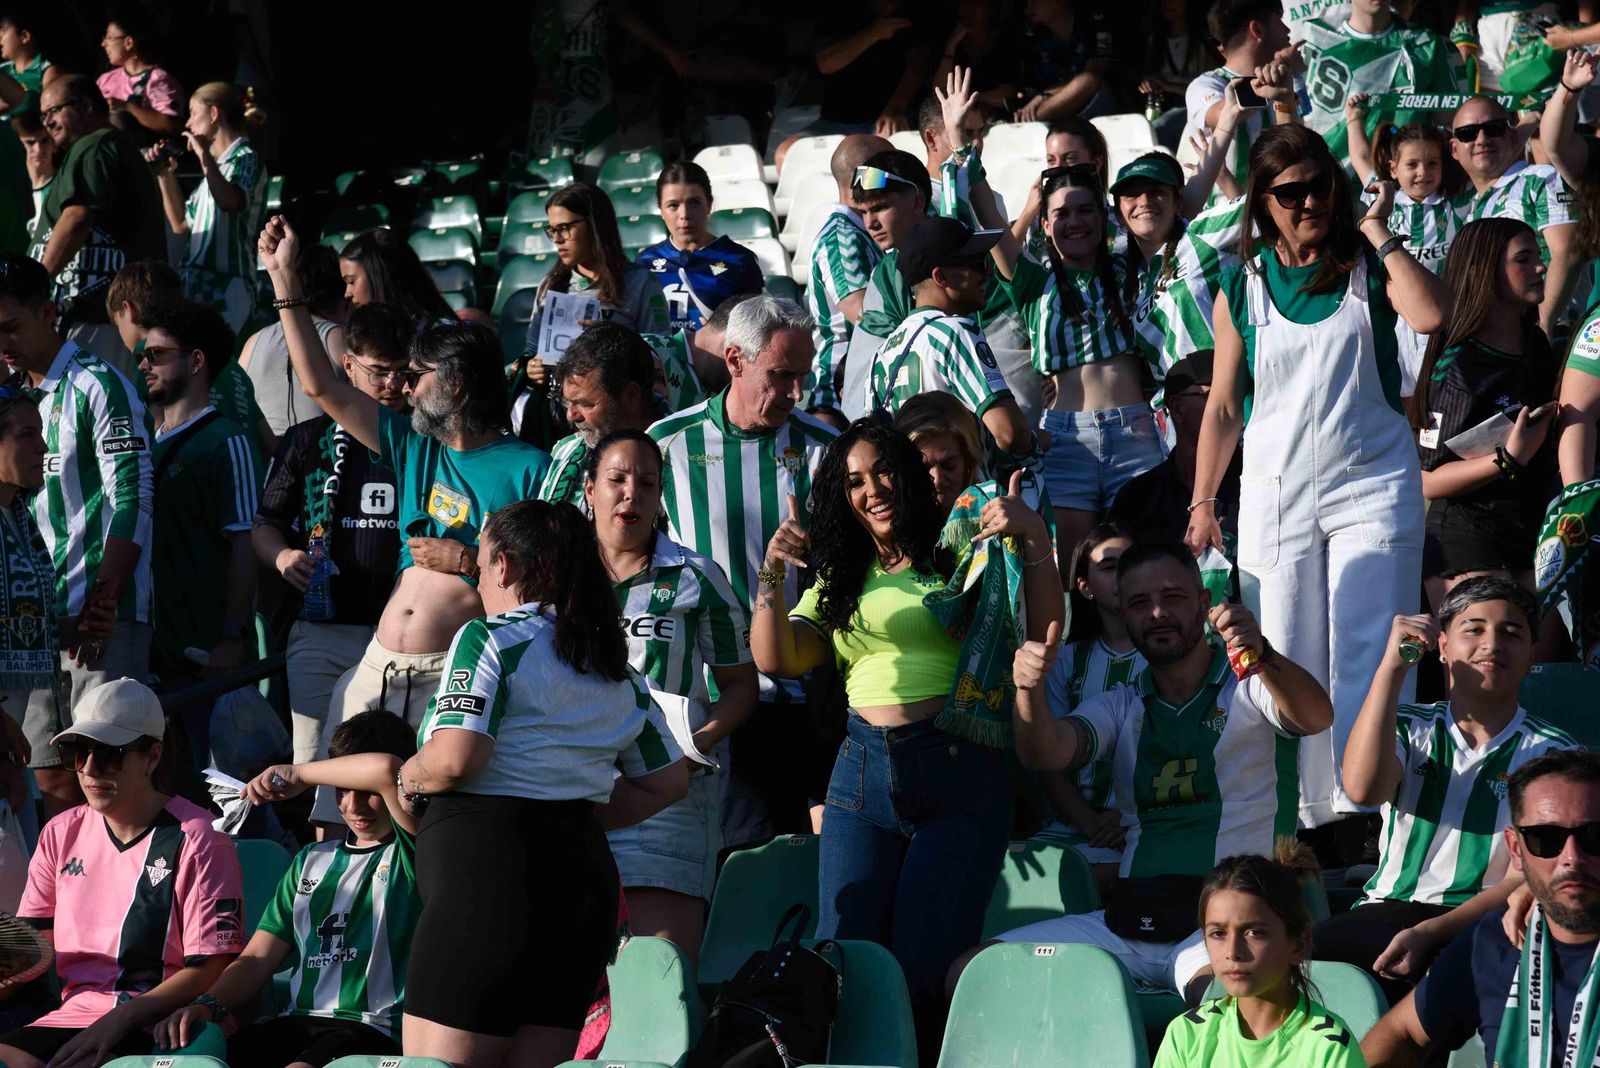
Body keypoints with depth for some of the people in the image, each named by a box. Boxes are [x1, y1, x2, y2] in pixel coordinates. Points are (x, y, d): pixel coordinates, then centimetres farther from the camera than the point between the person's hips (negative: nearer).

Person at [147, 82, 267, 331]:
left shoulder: (245, 159, -1)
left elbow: (230, 202, -23)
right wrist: (166, 176, 19)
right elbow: (181, 224, 27)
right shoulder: (216, 165, 23)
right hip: (197, 284, 8)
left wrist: (204, 154, -16)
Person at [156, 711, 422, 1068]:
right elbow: (257, 959, 20)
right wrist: (208, 1004, -1)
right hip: (297, 1023, 5)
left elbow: (386, 770, -16)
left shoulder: (411, 851, 5)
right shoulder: (312, 861, 26)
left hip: (376, 1030, -5)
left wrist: (300, 775, 0)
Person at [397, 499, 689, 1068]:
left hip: (487, 856, -7)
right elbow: (669, 781, 22)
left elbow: (454, 760, -17)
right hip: (585, 867, 8)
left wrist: (409, 778, 3)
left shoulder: (487, 640, -4)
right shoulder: (615, 668, 18)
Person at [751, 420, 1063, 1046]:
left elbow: (1044, 633, -5)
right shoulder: (840, 579, 20)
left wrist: (1034, 538, -15)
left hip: (957, 772, -4)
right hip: (863, 774, 4)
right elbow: (776, 660, 9)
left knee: (924, 969, -10)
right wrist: (772, 575, -3)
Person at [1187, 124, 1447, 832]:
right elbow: (1224, 406, 12)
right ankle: (1307, 814, 8)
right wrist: (1203, 502, 8)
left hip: (1372, 487, -2)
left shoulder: (1369, 268, 3)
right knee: (1286, 665, 1)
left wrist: (1378, 234, -10)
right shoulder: (1242, 289, 7)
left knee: (1367, 661, -7)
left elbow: (1430, 316, -20)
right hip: (1275, 495, 2)